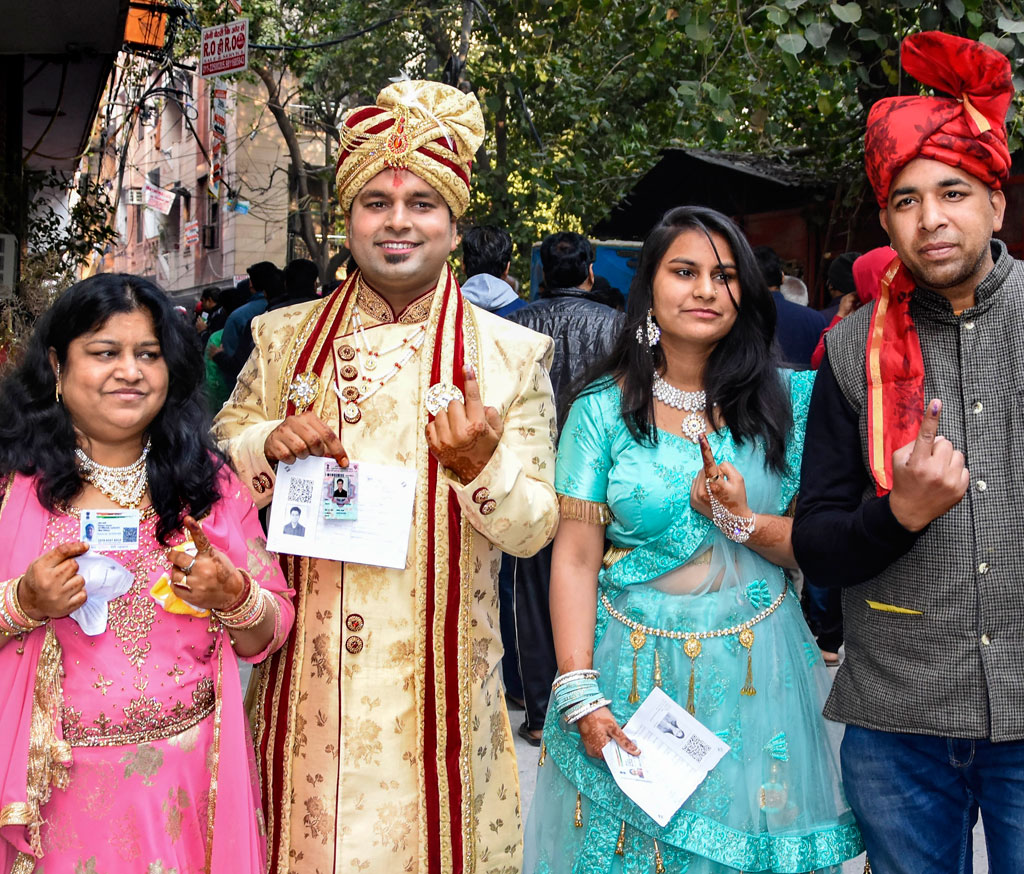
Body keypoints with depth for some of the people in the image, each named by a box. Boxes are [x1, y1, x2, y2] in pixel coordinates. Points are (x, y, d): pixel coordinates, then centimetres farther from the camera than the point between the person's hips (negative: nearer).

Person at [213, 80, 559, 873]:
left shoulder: (511, 354, 0)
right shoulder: (284, 338, 6)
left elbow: (535, 528, -5)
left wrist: (481, 465, -25)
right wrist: (269, 443, -10)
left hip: (436, 681, -1)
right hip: (307, 678, 2)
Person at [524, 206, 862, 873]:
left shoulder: (789, 400, 0)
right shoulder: (602, 411, -5)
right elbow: (575, 556, -7)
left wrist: (744, 522, -19)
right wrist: (579, 694, -14)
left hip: (757, 674, 1)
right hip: (633, 673, -1)